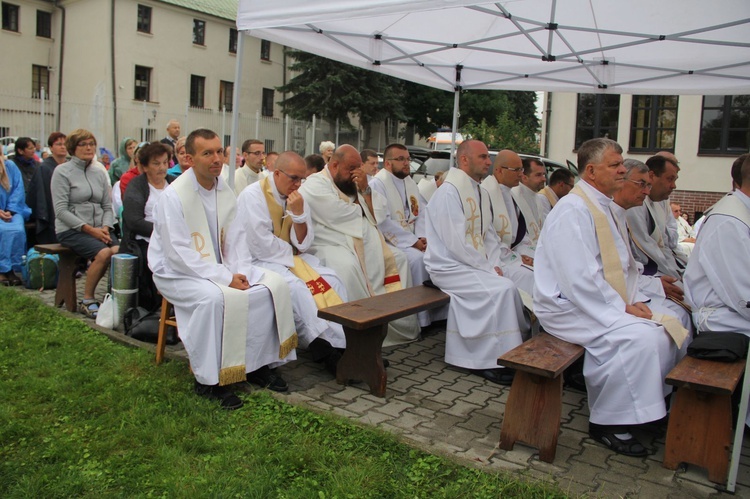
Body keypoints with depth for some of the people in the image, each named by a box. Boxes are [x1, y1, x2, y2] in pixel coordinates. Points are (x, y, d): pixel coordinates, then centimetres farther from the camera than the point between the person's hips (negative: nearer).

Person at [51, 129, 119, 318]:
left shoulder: (100, 173, 15)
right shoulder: (62, 172, 0)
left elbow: (107, 206, 15)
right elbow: (61, 210, -8)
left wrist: (105, 227, -5)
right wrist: (89, 229, -16)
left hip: (99, 229, 4)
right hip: (71, 230, -4)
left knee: (120, 252, -28)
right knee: (104, 253, -30)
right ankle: (87, 301, -14)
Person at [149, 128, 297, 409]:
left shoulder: (225, 192, 5)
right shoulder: (174, 196, -16)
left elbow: (235, 241, 7)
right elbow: (179, 253, -22)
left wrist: (240, 272, -13)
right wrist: (225, 278, -27)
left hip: (220, 268, 7)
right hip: (176, 273, -6)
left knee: (274, 285, -10)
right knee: (214, 297, -36)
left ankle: (258, 364, 1)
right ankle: (208, 380, -20)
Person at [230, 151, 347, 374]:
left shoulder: (294, 197, 7)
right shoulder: (252, 196, -12)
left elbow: (302, 244, 1)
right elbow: (261, 246, -19)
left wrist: (298, 213, -14)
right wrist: (290, 251, -5)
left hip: (287, 257, 7)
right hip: (255, 260, -7)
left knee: (330, 279, -12)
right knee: (295, 286, -32)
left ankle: (343, 339, -15)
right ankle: (326, 349, -23)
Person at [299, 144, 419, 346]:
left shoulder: (351, 184, 17)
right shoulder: (315, 185, -7)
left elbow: (373, 217, 12)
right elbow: (338, 216, -21)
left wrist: (365, 189, -3)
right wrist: (359, 206, -1)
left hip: (363, 242, 8)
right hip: (329, 245, -8)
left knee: (396, 258, -1)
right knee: (347, 266, -37)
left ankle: (401, 322, 3)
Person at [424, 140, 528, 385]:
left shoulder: (481, 193, 15)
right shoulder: (448, 192, -14)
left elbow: (490, 235, 17)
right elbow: (456, 243, -20)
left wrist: (494, 264, 0)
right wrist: (487, 268, -15)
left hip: (476, 266, 8)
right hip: (450, 268, -8)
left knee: (516, 284, -10)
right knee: (503, 289, -24)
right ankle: (492, 360, -13)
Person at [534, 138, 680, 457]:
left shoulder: (606, 207, 14)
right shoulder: (572, 211, -17)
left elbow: (624, 264, 20)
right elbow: (579, 278, -23)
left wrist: (634, 300, 4)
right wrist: (621, 307, -17)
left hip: (607, 303, 10)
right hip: (569, 307, -10)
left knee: (667, 327, -2)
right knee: (637, 337, -26)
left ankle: (650, 404, 14)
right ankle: (608, 422, -11)